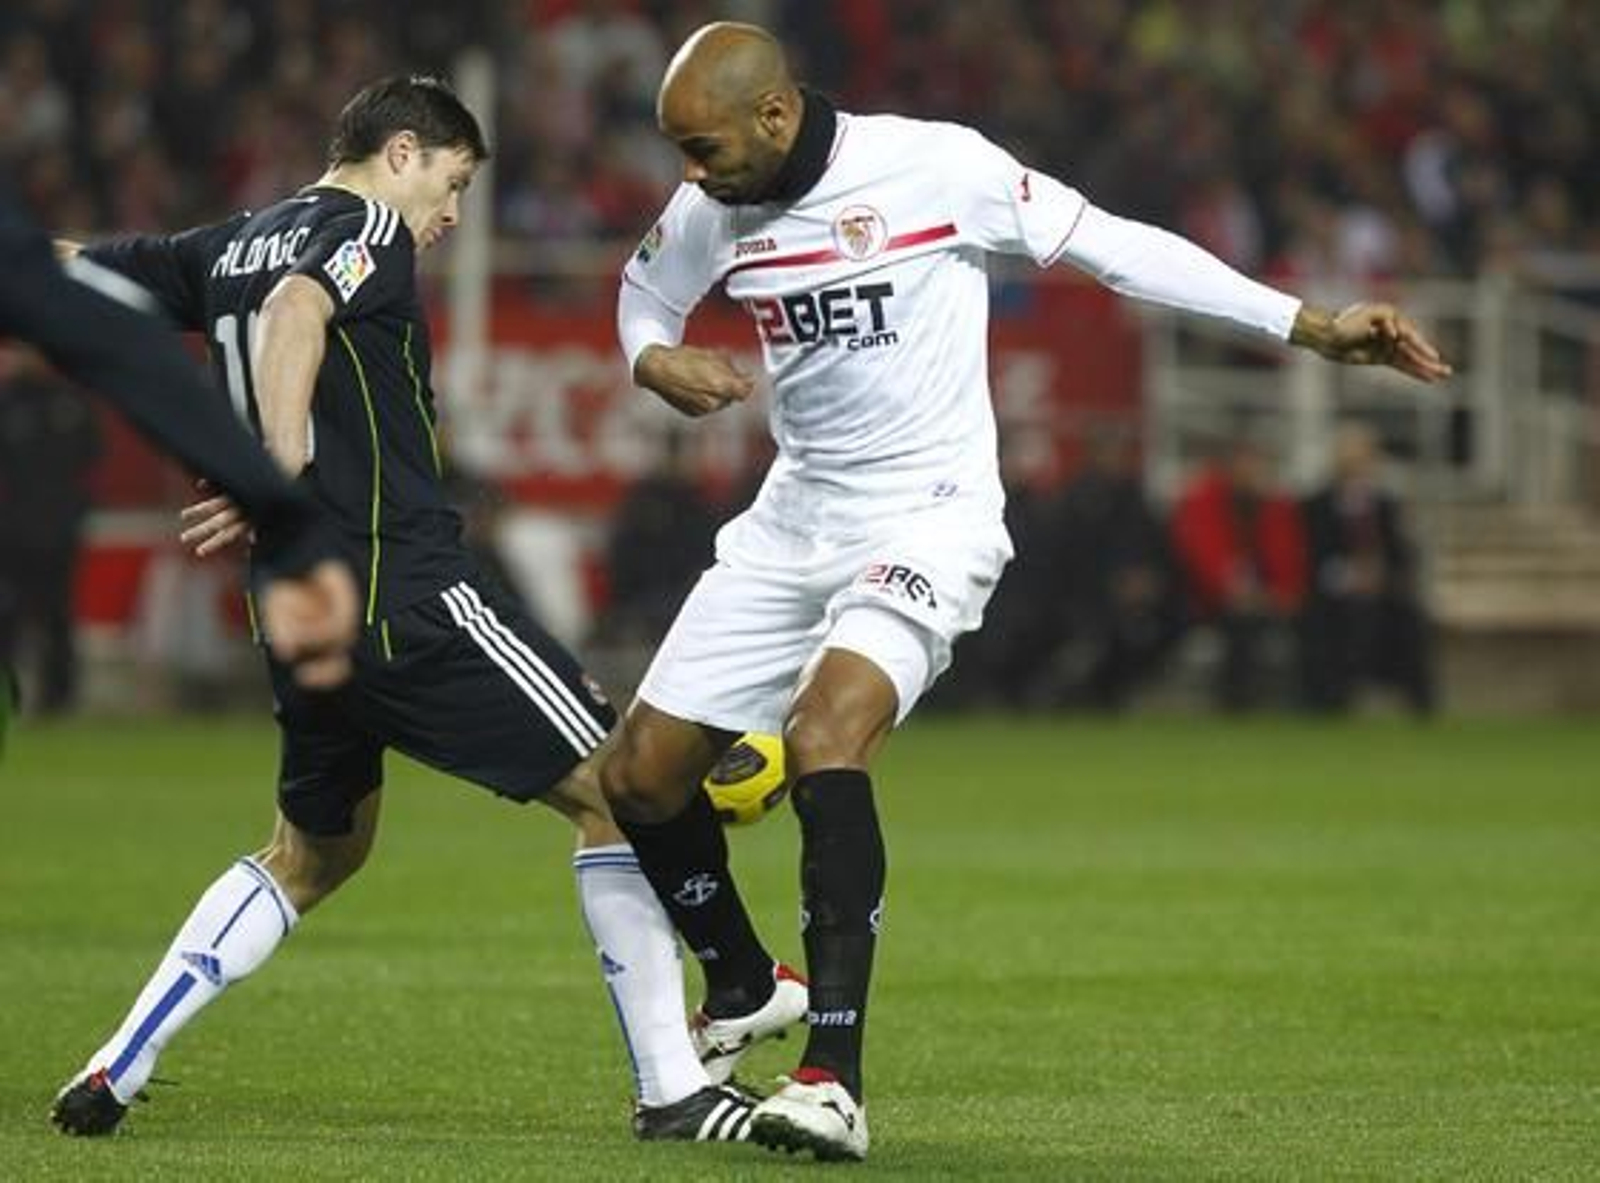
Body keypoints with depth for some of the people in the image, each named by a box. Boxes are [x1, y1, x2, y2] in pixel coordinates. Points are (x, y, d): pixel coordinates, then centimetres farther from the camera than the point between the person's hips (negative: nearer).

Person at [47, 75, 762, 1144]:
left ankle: (116, 1070, 19)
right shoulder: (368, 231, -5)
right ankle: (672, 1090, -8)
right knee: (616, 791, -3)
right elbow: (294, 311, -25)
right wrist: (285, 479, -32)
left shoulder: (228, 248, 18)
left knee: (317, 851, 27)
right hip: (410, 593, -9)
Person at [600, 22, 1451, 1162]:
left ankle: (835, 1079, -31)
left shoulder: (935, 166, -16)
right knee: (640, 773, 4)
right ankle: (742, 989, 34)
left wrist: (1312, 327, -11)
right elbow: (642, 291, 21)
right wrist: (655, 360, -4)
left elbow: (1113, 246, -10)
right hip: (795, 522, 6)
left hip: (928, 519, -6)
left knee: (825, 734, -30)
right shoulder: (710, 210, 0)